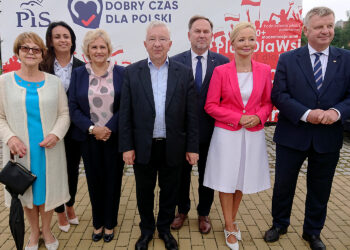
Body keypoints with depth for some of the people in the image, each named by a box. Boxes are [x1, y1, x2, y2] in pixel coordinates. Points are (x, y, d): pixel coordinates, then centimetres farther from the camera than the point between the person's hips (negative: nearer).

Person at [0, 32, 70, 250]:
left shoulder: (54, 82, 2)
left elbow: (64, 113, 1)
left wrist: (56, 134, -15)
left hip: (49, 148, 0)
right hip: (20, 149, 0)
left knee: (47, 188, 11)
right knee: (26, 190, 14)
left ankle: (46, 230, 35)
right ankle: (34, 232, 37)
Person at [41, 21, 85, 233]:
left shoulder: (81, 67, -1)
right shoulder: (43, 67, -5)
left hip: (75, 127, 1)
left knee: (73, 168, 15)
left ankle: (70, 206, 37)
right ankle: (60, 211, 30)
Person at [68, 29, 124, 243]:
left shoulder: (121, 73, -1)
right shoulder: (78, 74, 3)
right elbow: (73, 108, -1)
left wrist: (109, 129, -14)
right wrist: (92, 129, -14)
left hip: (114, 137, -1)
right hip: (89, 138, 1)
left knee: (112, 180, 9)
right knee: (94, 181, 11)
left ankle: (110, 223, 28)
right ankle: (98, 223, 31)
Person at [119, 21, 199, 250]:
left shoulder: (184, 73, -1)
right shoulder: (132, 72, -1)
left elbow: (191, 114, -2)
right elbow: (125, 113, -1)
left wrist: (192, 147, -4)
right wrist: (127, 146, -5)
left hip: (172, 147, 0)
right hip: (143, 147, 1)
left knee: (169, 192, 15)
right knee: (144, 192, 16)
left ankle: (165, 228, 38)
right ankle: (147, 229, 38)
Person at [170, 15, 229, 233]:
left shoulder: (223, 63, -4)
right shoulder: (175, 62, -4)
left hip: (210, 131, 0)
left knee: (207, 175, 15)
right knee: (182, 174, 17)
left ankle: (204, 213, 37)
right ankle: (182, 210, 39)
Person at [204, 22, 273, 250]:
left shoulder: (264, 70, 0)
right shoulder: (221, 71, -8)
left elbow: (268, 103, 8)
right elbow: (210, 105, -7)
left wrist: (258, 117, -12)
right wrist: (238, 118, -16)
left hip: (253, 134, 3)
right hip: (227, 134, -2)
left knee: (242, 179, 15)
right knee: (226, 180, 7)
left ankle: (232, 221, 36)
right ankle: (229, 227, 26)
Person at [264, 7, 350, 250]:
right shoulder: (287, 59, -2)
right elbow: (278, 95, -9)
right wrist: (306, 114, -20)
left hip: (329, 137, 2)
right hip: (292, 136, -1)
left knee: (320, 189, 16)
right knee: (283, 184, 13)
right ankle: (279, 224, 38)